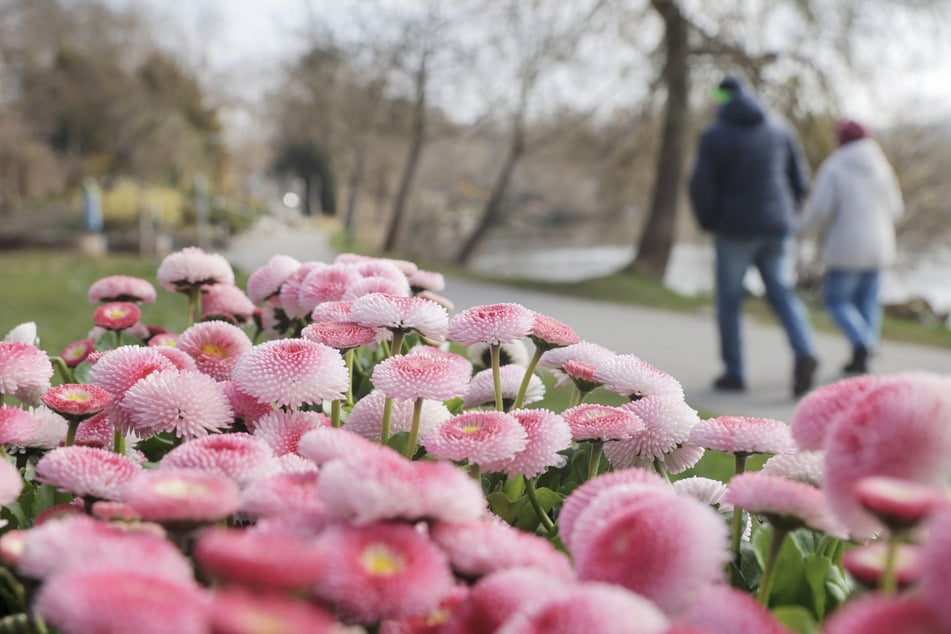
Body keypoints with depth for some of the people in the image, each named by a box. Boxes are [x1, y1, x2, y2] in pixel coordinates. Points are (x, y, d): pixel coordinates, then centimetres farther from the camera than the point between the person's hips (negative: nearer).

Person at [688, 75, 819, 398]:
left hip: (735, 229, -3)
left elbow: (701, 186, -10)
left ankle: (734, 372, 10)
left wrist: (708, 222, 6)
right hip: (777, 227, 3)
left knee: (729, 300, 9)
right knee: (782, 293, 9)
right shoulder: (780, 129, 7)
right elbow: (799, 178, 8)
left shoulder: (715, 136, -6)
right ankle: (803, 351, -14)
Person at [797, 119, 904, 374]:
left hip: (846, 247, -5)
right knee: (867, 298, 15)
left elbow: (820, 210, -18)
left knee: (837, 300, 6)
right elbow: (895, 209, 7)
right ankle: (863, 355, 12)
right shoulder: (882, 168, 2)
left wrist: (804, 224, 2)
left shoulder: (833, 169, -11)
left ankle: (861, 346, -15)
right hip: (877, 246, 5)